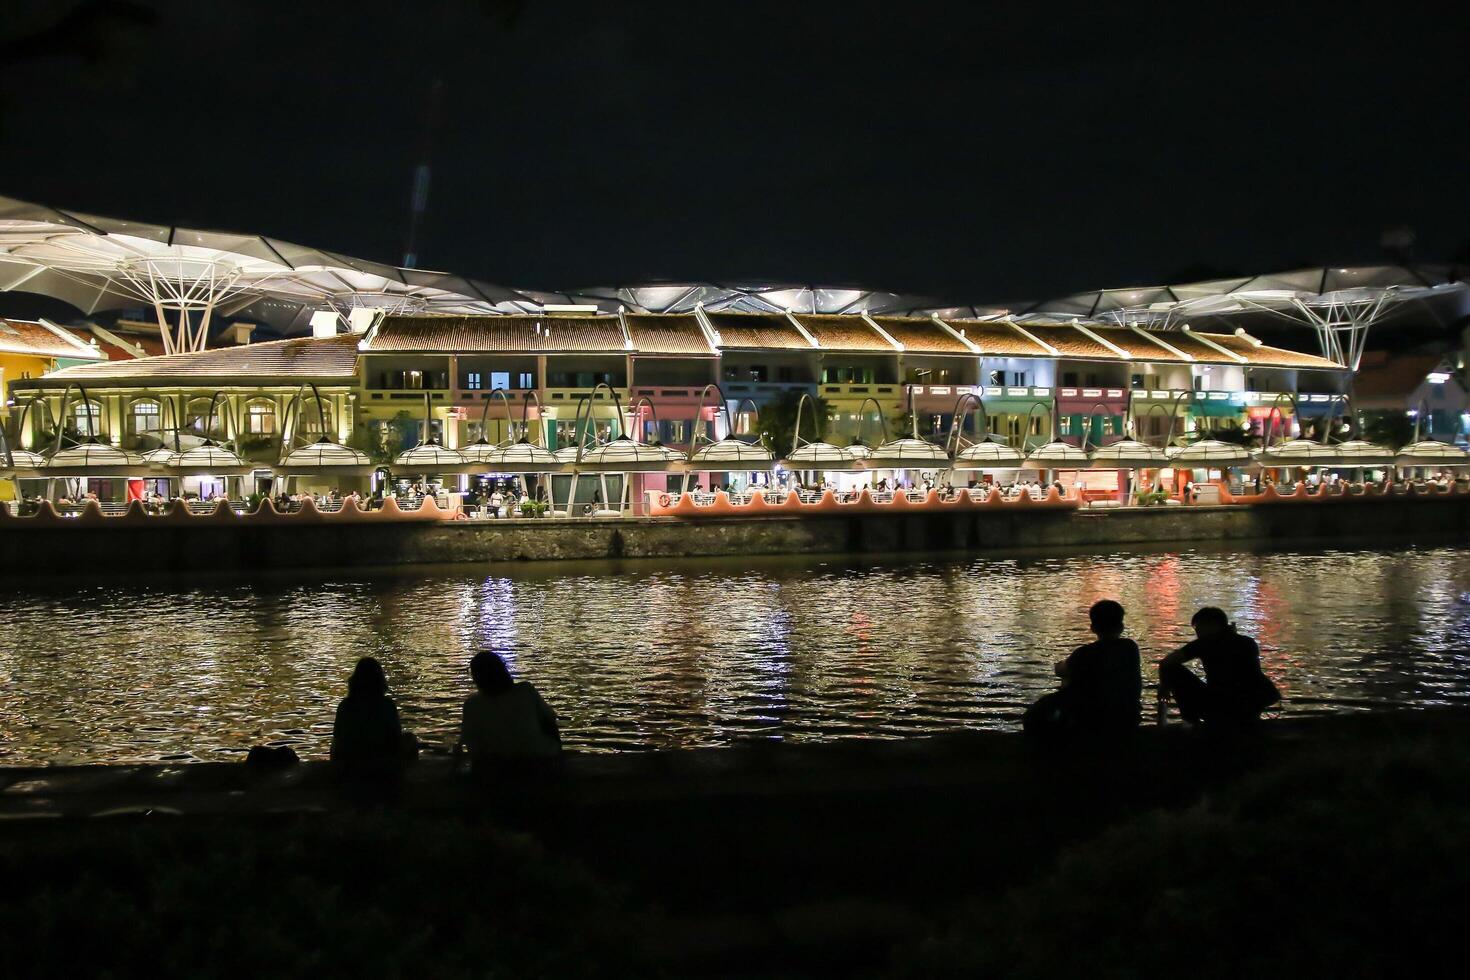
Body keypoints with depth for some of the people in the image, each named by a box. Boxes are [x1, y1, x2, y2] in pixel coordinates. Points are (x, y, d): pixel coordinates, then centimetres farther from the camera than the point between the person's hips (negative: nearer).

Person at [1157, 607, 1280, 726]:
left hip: (1218, 710, -6)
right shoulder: (1249, 643, 18)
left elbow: (1165, 663, 2)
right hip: (1250, 713, 6)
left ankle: (1192, 722, 5)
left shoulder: (1205, 643, 5)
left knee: (1171, 669, 9)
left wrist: (1164, 686, 20)